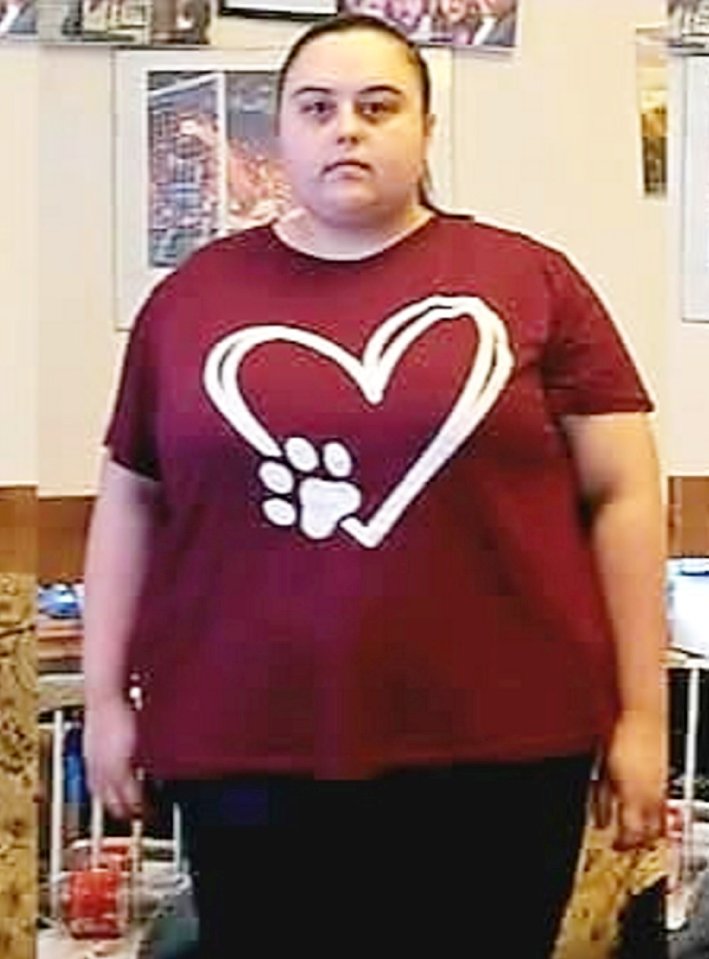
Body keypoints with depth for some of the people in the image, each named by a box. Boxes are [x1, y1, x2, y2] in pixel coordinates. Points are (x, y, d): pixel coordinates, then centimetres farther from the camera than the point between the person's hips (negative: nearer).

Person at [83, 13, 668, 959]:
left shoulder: (531, 280, 2)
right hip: (249, 754, 1)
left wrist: (640, 712, -1)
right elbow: (131, 499, 13)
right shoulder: (193, 294, 7)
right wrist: (107, 695, 11)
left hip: (498, 752, -1)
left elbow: (622, 494, 2)